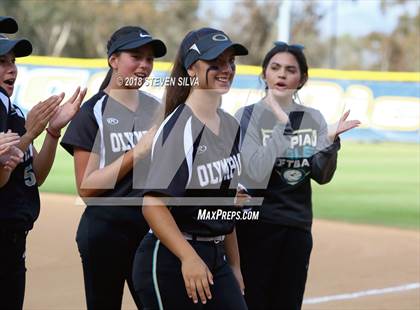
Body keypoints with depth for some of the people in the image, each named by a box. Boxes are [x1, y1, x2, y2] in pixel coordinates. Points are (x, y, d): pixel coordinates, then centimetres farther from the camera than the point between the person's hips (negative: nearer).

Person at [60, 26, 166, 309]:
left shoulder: (157, 109, 10)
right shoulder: (93, 113, -5)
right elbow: (86, 187, -12)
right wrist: (138, 152, -18)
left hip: (151, 228, 4)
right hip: (106, 230, -4)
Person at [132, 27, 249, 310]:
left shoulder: (231, 126, 11)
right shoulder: (179, 127, -14)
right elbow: (153, 203, -23)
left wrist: (234, 265, 17)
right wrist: (189, 257, -32)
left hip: (216, 257, 8)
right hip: (170, 260, -8)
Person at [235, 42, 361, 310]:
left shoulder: (313, 119, 9)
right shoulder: (248, 116, -5)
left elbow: (321, 176, 3)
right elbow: (257, 172, -18)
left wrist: (332, 141, -14)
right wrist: (283, 124, -22)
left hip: (299, 227, 5)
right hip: (256, 224, -5)